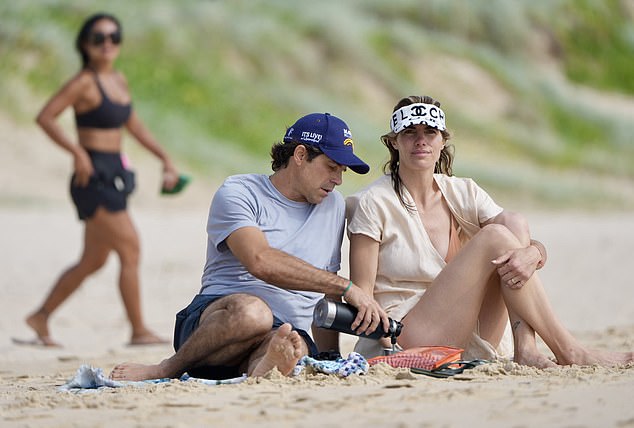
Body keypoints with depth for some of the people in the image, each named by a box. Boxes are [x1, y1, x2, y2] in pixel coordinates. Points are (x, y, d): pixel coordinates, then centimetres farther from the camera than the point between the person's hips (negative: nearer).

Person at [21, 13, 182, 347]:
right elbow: (45, 117, -17)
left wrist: (165, 157, 22)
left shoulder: (118, 81, 14)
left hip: (115, 177, 9)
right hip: (93, 178, -9)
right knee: (130, 250, -10)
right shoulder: (84, 82, -10)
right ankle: (139, 330, -4)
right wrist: (77, 152, -22)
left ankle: (41, 317, 23)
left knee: (93, 261, 14)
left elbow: (133, 125, 26)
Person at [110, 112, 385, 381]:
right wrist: (346, 287, -16)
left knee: (292, 347, -35)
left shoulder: (333, 206, 21)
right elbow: (261, 262, -17)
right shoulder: (238, 193, 1)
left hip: (284, 330, 3)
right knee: (252, 311, -40)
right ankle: (168, 369, -24)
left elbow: (328, 294, 29)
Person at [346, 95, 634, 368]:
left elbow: (538, 248, 1)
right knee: (494, 236, -19)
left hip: (469, 342, 6)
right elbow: (361, 292, -7)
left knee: (515, 223, -9)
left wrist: (532, 254, -23)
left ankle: (525, 348, -25)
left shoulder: (463, 193, 9)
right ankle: (568, 352, -20)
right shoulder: (375, 203, -5)